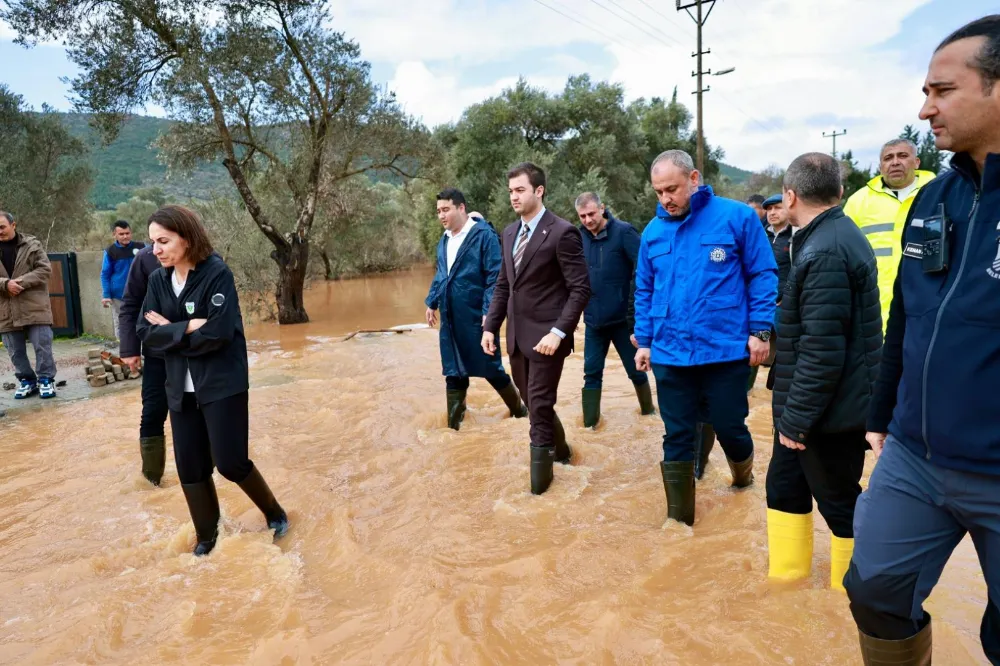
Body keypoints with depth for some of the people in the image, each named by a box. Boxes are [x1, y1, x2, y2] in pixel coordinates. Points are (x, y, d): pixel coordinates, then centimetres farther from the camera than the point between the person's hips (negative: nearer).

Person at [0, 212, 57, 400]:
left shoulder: (32, 244, 1)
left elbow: (45, 269, -5)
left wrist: (21, 282, -16)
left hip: (34, 306, -3)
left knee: (42, 345, -2)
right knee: (15, 350, 9)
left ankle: (46, 380, 9)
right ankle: (26, 380, 22)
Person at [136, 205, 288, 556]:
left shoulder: (217, 273, -14)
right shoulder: (158, 280, 4)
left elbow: (217, 333, -22)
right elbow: (145, 332, -2)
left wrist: (170, 331, -10)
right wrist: (187, 327, -16)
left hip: (223, 384, -6)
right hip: (181, 388, 6)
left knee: (230, 462, -5)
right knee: (189, 468, 8)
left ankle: (274, 512, 22)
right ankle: (206, 536, 27)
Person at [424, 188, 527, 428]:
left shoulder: (483, 235, -12)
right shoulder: (444, 240, 11)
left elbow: (495, 276, -15)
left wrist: (489, 311, -20)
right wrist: (432, 302, 18)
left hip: (476, 316, -6)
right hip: (450, 319, 7)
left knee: (491, 369, 5)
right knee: (453, 373, 11)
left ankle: (519, 411, 26)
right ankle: (453, 424, 21)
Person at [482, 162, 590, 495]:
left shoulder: (562, 232, -13)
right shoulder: (510, 232, 11)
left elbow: (580, 289, -15)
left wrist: (558, 332, -23)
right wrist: (491, 326, 9)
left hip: (545, 335, -7)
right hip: (516, 335, 7)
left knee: (539, 405, 1)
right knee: (531, 401, 17)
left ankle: (541, 465, 20)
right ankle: (559, 448, 39)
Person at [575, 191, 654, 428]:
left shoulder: (624, 232, -12)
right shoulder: (579, 237, 2)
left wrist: (636, 312, -19)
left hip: (622, 317, -4)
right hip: (593, 319, 4)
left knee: (635, 370, 11)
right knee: (591, 373, 6)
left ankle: (648, 411, 33)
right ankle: (589, 424, 16)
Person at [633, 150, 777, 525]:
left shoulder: (736, 216, -5)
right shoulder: (653, 232, 6)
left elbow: (762, 275, -2)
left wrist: (760, 330, -7)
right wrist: (644, 341, 10)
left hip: (726, 350, -3)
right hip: (669, 354, 3)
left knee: (730, 428, 10)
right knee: (676, 438, 8)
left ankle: (743, 475, 44)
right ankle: (678, 518, 22)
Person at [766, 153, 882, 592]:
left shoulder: (825, 253, -22)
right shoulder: (837, 238, 11)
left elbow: (822, 351, -27)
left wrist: (797, 417, -19)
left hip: (826, 412, -10)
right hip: (811, 408, 10)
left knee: (839, 505, 7)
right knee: (784, 486, 17)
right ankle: (784, 578, 30)